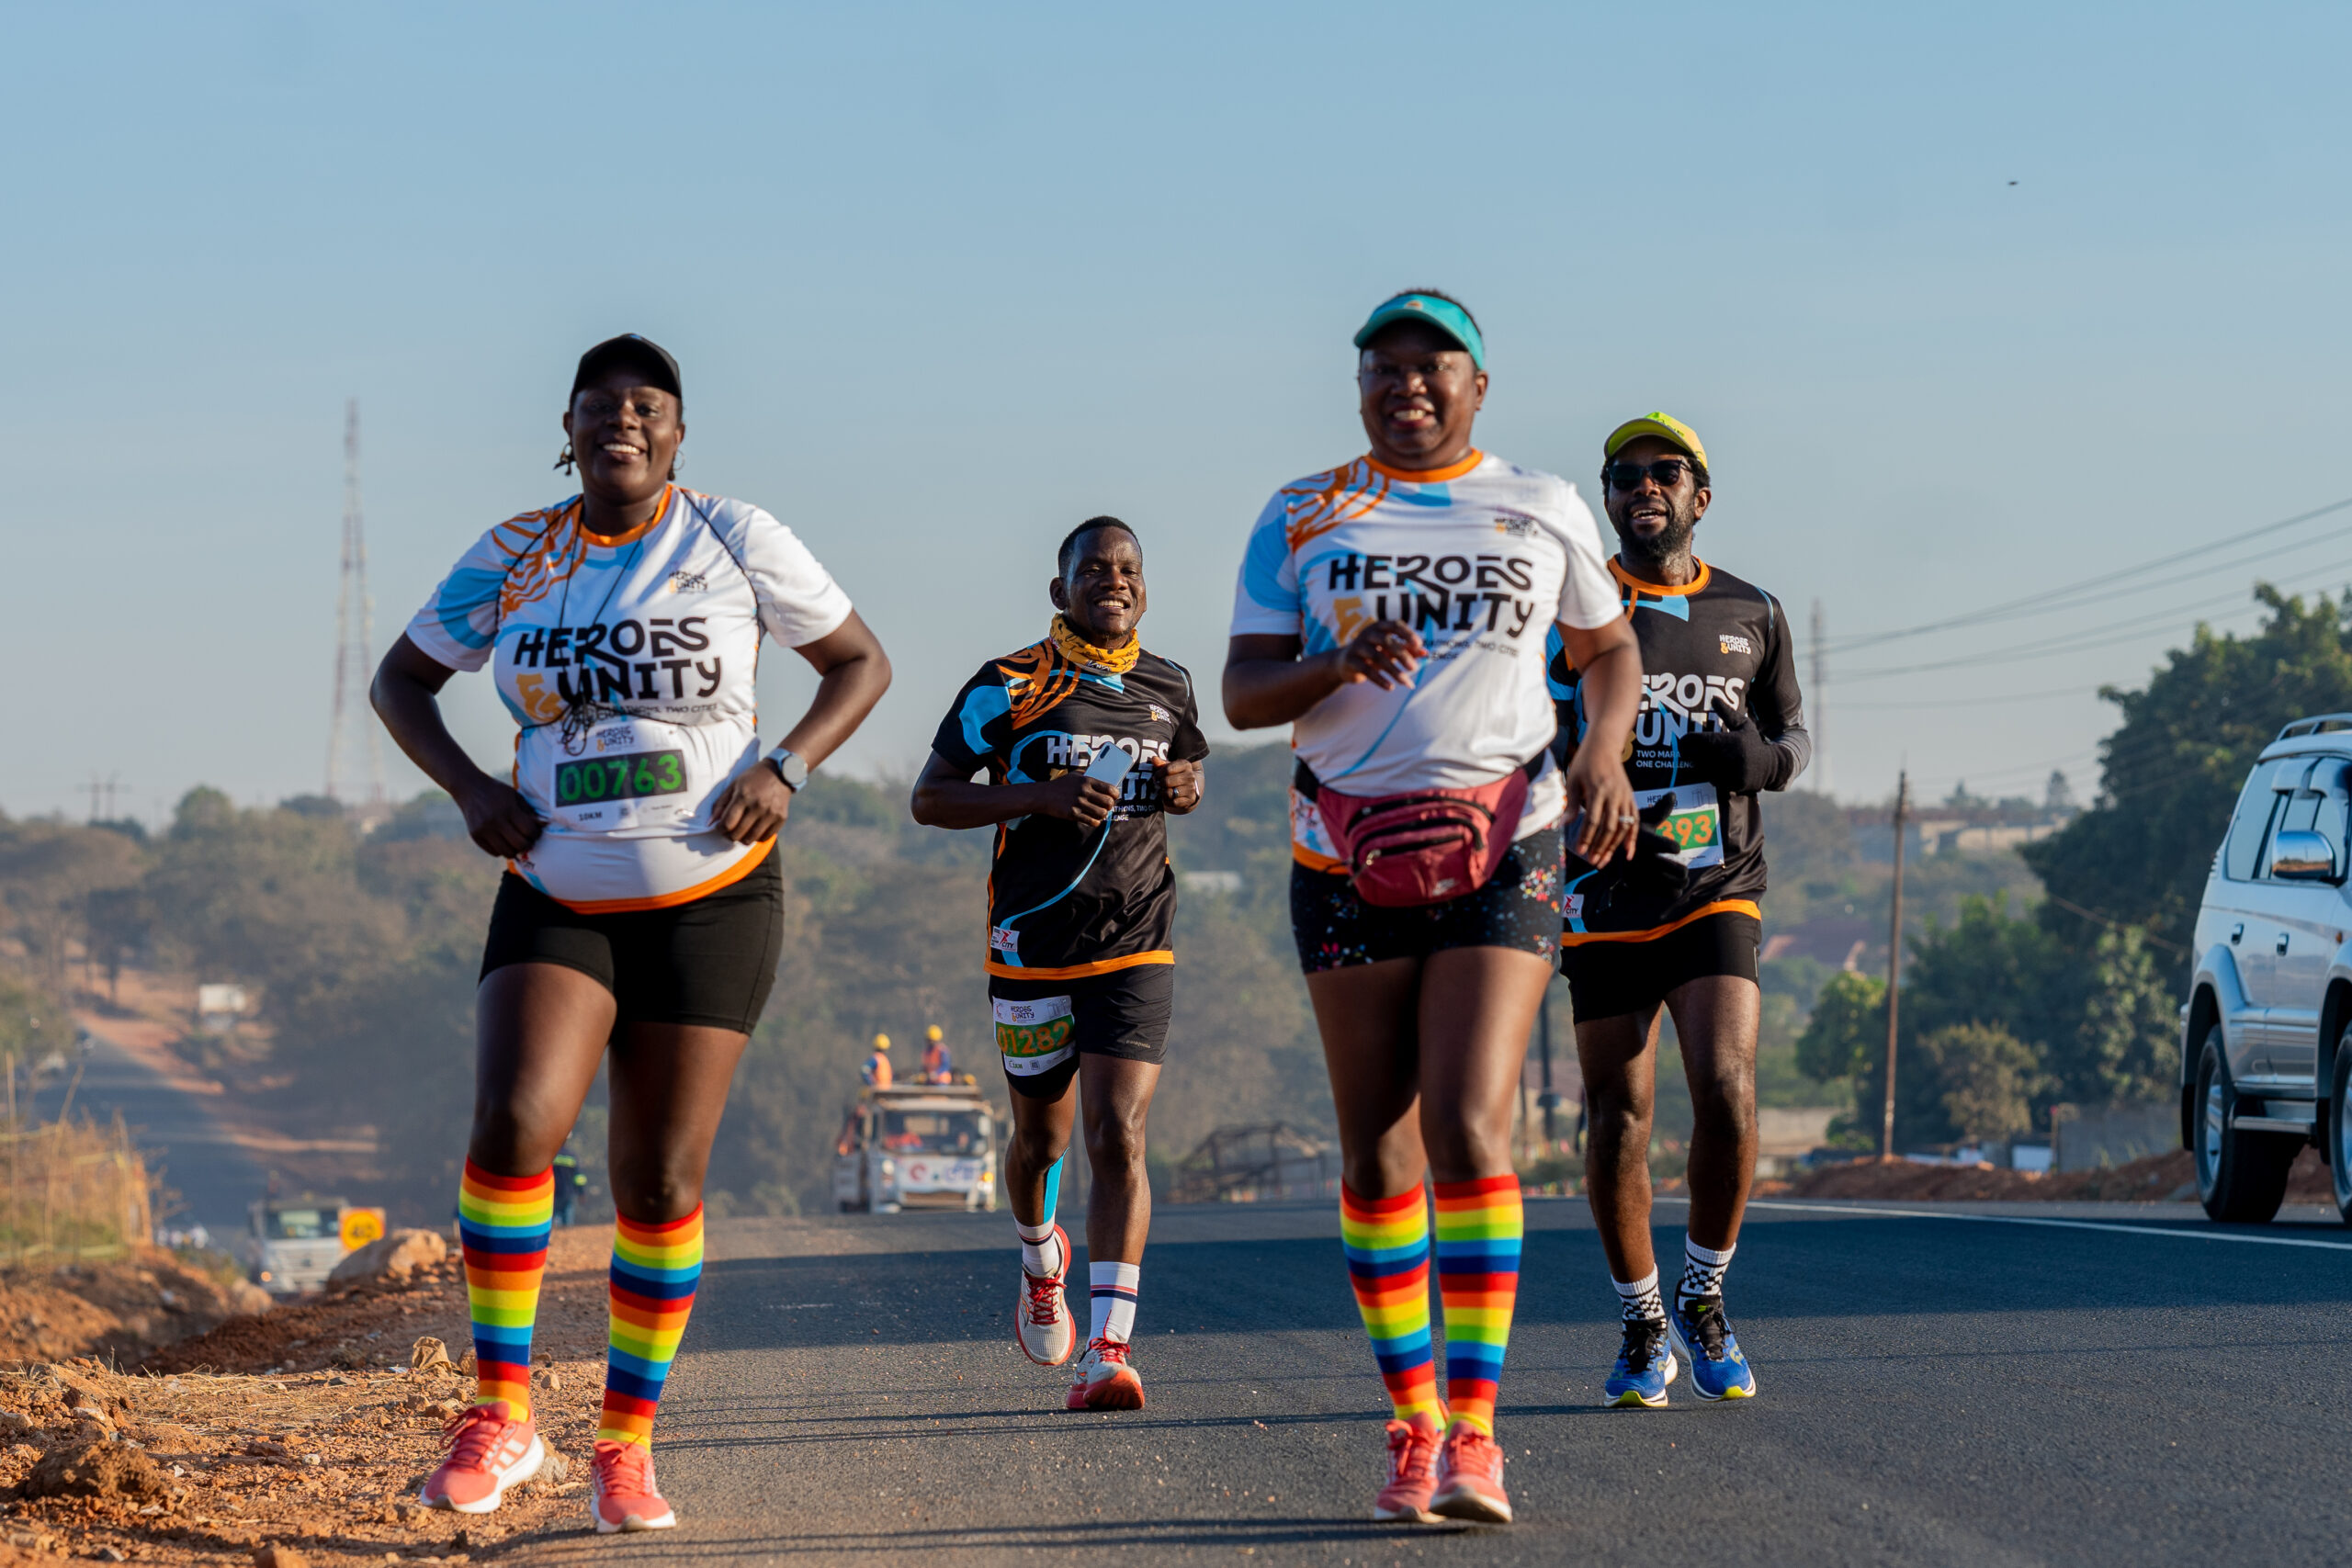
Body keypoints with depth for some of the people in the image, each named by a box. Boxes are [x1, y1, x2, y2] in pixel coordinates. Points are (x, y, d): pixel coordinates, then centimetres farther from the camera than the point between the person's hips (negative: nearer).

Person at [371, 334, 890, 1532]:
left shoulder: (736, 543, -5)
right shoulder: (511, 560, 1)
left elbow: (861, 662, 4)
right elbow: (400, 682, 13)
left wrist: (782, 769, -12)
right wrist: (470, 789, -5)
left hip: (710, 903, -1)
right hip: (556, 902, 1)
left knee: (662, 1178, 0)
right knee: (513, 1122, -22)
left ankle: (627, 1441, 15)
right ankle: (500, 1414, -12)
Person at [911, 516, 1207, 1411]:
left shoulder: (1168, 689, 7)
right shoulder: (1010, 688, -5)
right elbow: (929, 798, -4)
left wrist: (1184, 788, 0)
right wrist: (1039, 797, -19)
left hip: (1136, 945, 1)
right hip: (1033, 941, -1)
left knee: (1118, 1137, -14)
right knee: (1041, 1136, 14)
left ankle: (1108, 1353, -19)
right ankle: (1042, 1266, 48)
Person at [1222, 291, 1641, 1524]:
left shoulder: (1542, 511, 7)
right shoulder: (1300, 520, 6)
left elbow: (1610, 649, 20)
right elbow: (1242, 694, 1)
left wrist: (1603, 756, 0)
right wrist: (1338, 666, -19)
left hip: (1503, 846, -2)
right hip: (1349, 855, 2)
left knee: (1469, 1131, -16)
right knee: (1377, 1148, 4)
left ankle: (1473, 1432, -15)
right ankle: (1411, 1422, 15)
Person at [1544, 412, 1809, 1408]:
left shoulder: (1750, 615, 10)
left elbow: (1795, 734, 19)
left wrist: (1762, 758, -4)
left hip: (1717, 893, 1)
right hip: (1605, 903, -1)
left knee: (1726, 1093, -16)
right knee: (1618, 1121, 1)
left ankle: (1704, 1299, 5)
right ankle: (1642, 1328, 18)